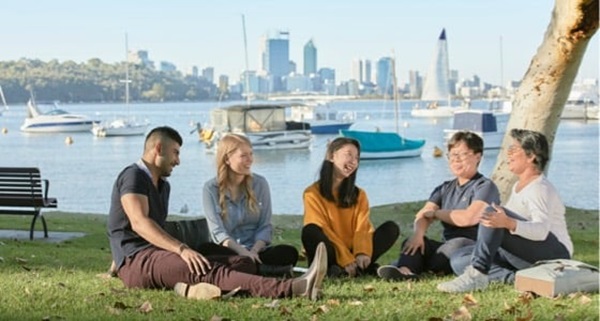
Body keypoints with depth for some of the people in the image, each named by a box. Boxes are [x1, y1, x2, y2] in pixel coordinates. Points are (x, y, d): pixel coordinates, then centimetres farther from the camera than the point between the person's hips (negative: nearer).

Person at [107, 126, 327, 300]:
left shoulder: (162, 185, 26)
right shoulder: (133, 176, -4)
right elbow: (140, 223, -20)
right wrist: (182, 250, -31)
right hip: (136, 263, -9)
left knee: (244, 263, -9)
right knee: (206, 270, -33)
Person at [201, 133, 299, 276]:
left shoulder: (260, 183, 7)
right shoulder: (211, 188, 1)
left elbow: (265, 226, 4)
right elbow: (218, 231, -8)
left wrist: (254, 251, -17)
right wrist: (242, 252, -26)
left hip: (255, 251, 2)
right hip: (228, 251, -1)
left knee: (289, 253, -28)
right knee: (206, 250, -36)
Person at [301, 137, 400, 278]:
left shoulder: (359, 195, 11)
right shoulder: (313, 193, -3)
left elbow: (362, 228, -4)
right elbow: (323, 230, -13)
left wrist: (362, 254, -26)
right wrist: (346, 260, -25)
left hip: (352, 255, 4)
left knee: (391, 228, -15)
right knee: (310, 232, -33)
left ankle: (358, 266, -31)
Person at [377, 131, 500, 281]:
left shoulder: (485, 186, -4)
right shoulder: (445, 188, 17)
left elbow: (469, 218, -20)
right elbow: (423, 214, 3)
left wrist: (437, 213, -3)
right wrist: (418, 234, -22)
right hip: (447, 248, 6)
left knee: (458, 244, -38)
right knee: (411, 242, -15)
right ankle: (404, 269, -47)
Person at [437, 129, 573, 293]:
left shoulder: (541, 187, -13)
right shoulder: (518, 186, 18)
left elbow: (541, 230, -30)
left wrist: (508, 223, -45)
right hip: (529, 258, 10)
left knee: (491, 212, -27)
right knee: (461, 259, 0)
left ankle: (477, 275, -36)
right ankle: (516, 278, -17)